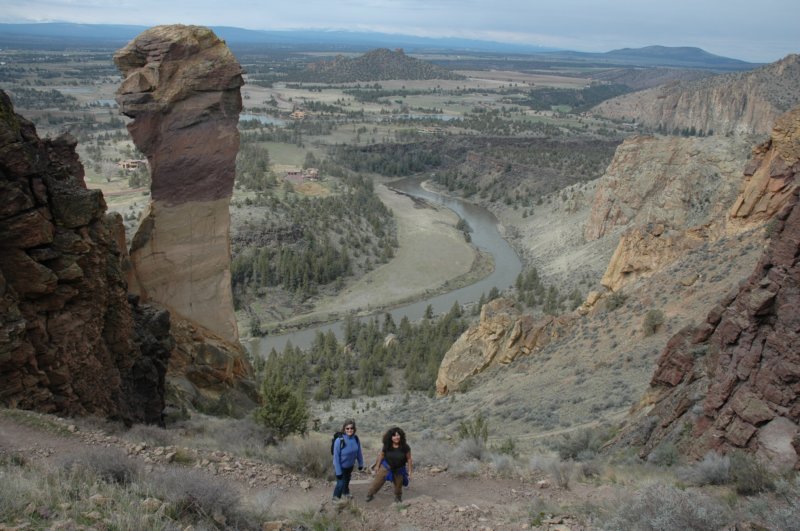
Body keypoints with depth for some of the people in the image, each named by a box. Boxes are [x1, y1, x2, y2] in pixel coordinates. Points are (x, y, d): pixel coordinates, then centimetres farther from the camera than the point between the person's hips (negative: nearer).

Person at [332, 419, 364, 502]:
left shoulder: (356, 439, -19)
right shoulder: (339, 441, -32)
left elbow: (359, 452, -3)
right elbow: (336, 457, -25)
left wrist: (361, 464, 7)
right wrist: (338, 471, -21)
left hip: (350, 466, 5)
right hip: (341, 466, -5)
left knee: (347, 480, 26)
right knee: (340, 483, -2)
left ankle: (346, 493, 54)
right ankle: (336, 497, 27)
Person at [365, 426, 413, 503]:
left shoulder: (405, 447, -23)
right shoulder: (387, 446, -19)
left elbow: (409, 459, -14)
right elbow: (381, 455, -3)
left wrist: (409, 472, -11)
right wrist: (377, 466, 4)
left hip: (399, 469, 0)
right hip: (386, 467, 0)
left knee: (398, 485, 17)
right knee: (378, 481, -2)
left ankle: (398, 497, 43)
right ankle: (370, 495, 17)